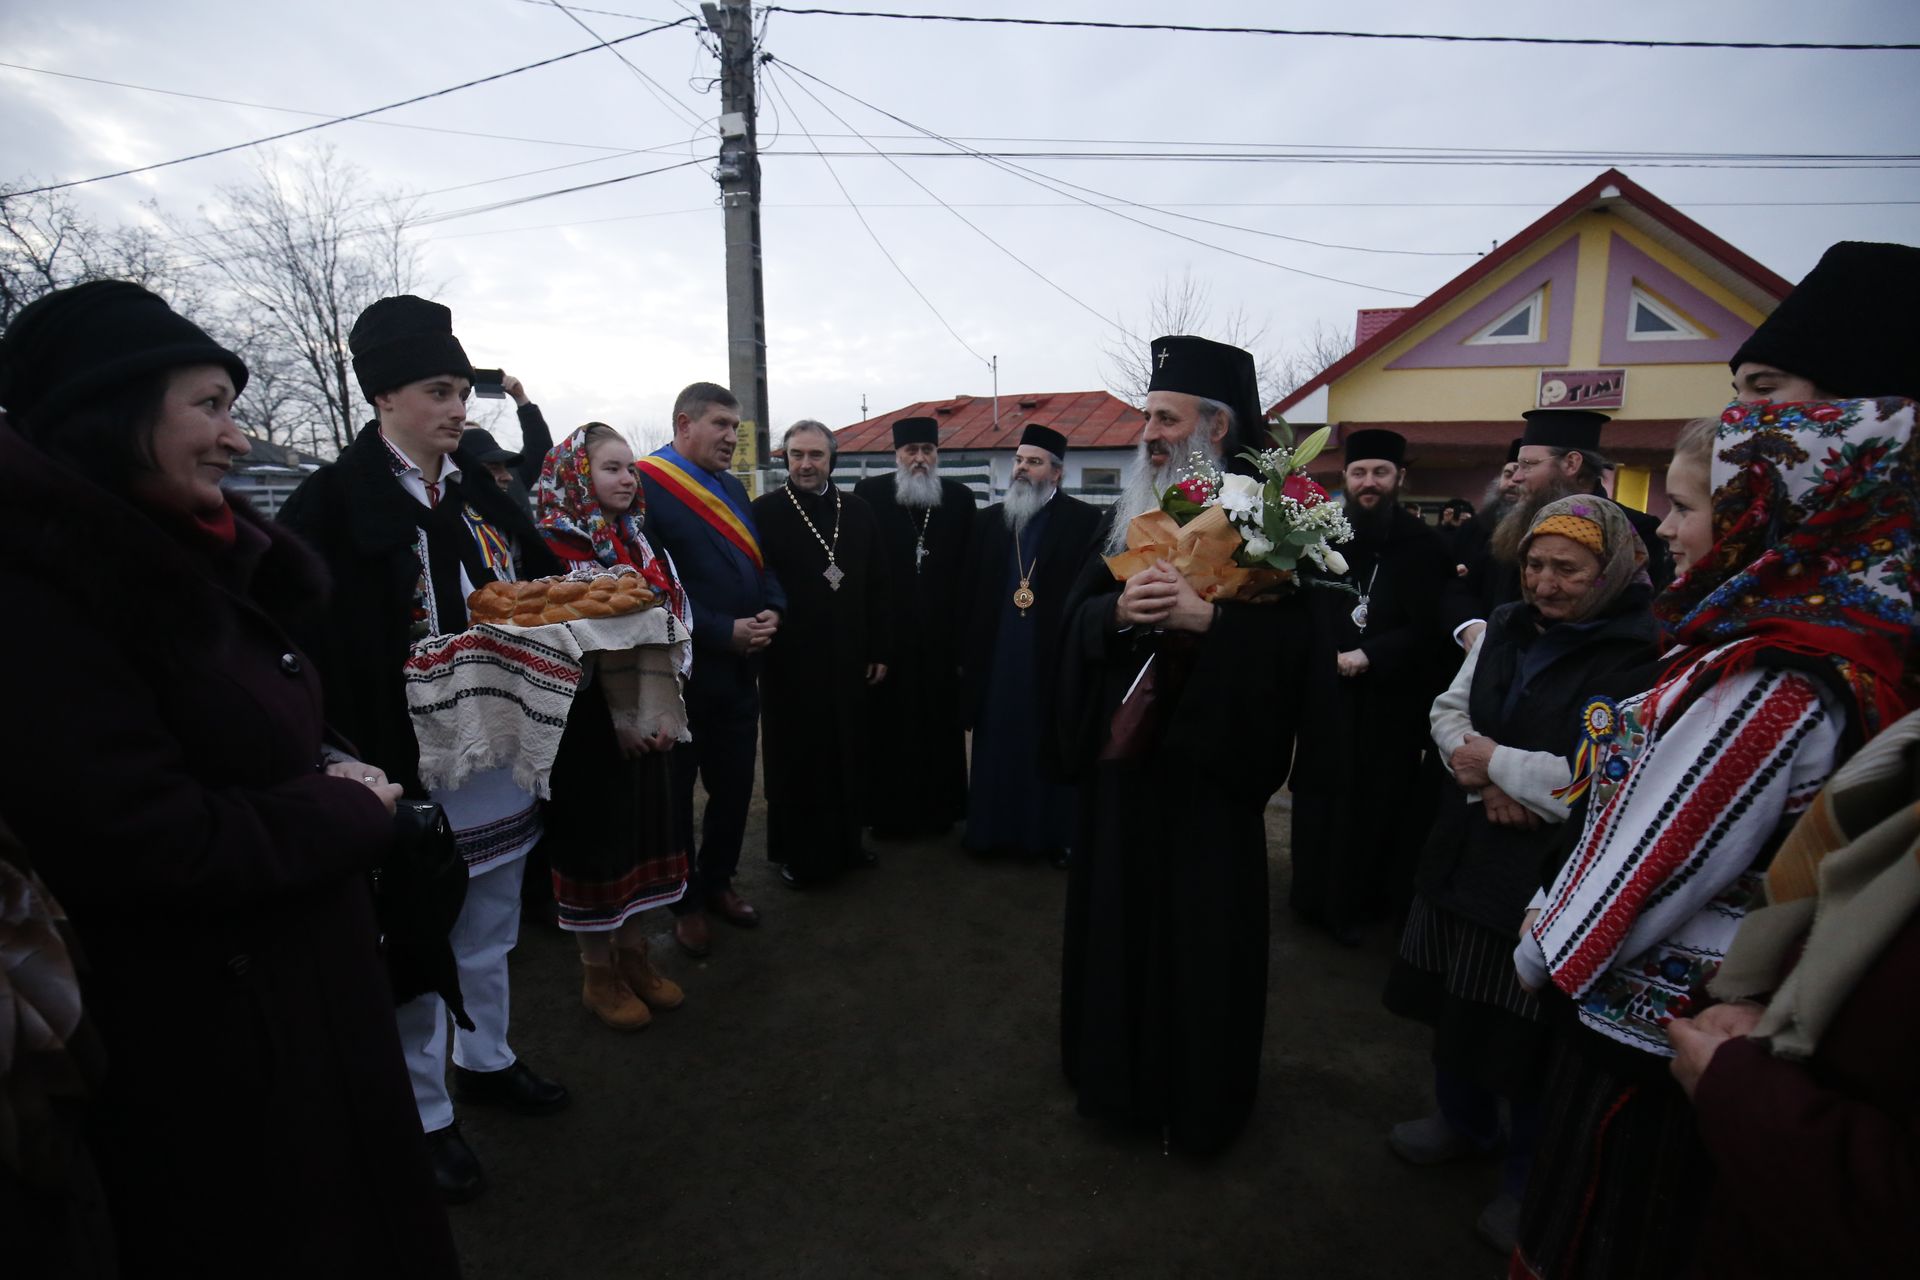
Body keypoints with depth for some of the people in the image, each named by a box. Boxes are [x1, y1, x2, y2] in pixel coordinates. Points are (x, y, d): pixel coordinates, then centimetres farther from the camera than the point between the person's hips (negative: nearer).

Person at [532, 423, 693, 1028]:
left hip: (647, 721, 6)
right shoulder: (554, 550, -10)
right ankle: (598, 973, 24)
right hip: (590, 723, -6)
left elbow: (673, 623, 3)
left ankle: (634, 956, 32)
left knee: (643, 829, 14)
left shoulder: (639, 543, 9)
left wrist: (665, 709, -7)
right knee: (594, 836, 6)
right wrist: (620, 719, -17)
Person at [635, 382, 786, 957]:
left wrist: (772, 610, -5)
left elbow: (761, 563, 15)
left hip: (740, 668, 7)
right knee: (675, 793, 11)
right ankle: (685, 903, 28)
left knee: (735, 785, 16)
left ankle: (717, 881, 36)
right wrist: (724, 632, -20)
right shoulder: (645, 487, -14)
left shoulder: (732, 487, 11)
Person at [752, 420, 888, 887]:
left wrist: (878, 651, 5)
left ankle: (846, 841, 31)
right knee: (795, 760, 8)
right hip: (789, 662, -3)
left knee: (849, 755, 13)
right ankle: (796, 853, 23)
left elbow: (876, 588, 7)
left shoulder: (858, 512, 6)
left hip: (848, 659, 4)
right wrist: (760, 640, -12)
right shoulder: (763, 513, -6)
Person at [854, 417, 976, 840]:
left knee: (940, 723, 9)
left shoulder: (960, 498, 6)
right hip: (887, 632, -2)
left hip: (941, 634, 2)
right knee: (889, 724, 5)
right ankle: (889, 811, 18)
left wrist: (964, 627, -2)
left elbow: (969, 567, 3)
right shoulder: (869, 493, 0)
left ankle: (939, 808, 23)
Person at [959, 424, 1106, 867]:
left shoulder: (1084, 521, -4)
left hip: (1055, 656, -4)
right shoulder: (991, 519, 10)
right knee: (998, 745, 11)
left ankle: (1056, 833, 21)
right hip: (996, 659, 4)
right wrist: (965, 655, 3)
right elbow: (971, 590, 7)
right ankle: (994, 828, 24)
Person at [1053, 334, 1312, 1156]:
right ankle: (1116, 1070, 35)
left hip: (1209, 761, -4)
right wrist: (1117, 609, -17)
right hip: (1123, 751, 5)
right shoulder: (1134, 513, 8)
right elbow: (1078, 610, 4)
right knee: (1116, 915, 14)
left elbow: (1293, 636, -14)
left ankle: (1198, 1096, 29)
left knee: (1203, 928, 7)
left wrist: (1206, 616, -28)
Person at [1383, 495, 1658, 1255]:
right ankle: (1463, 1120, 48)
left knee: (1527, 1033, 9)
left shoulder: (1639, 660, -18)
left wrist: (1495, 762, -16)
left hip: (1549, 878, -7)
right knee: (1458, 999, 22)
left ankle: (1530, 1178, 34)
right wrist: (1487, 783, -12)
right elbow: (1449, 711, 7)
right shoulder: (1505, 628, 4)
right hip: (1466, 851, 7)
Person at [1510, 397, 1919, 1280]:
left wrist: (1544, 949, -8)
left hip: (1646, 1017, -8)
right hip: (1701, 1009, 8)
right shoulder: (1827, 647, 2)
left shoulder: (1770, 680, -27)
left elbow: (1659, 863, -24)